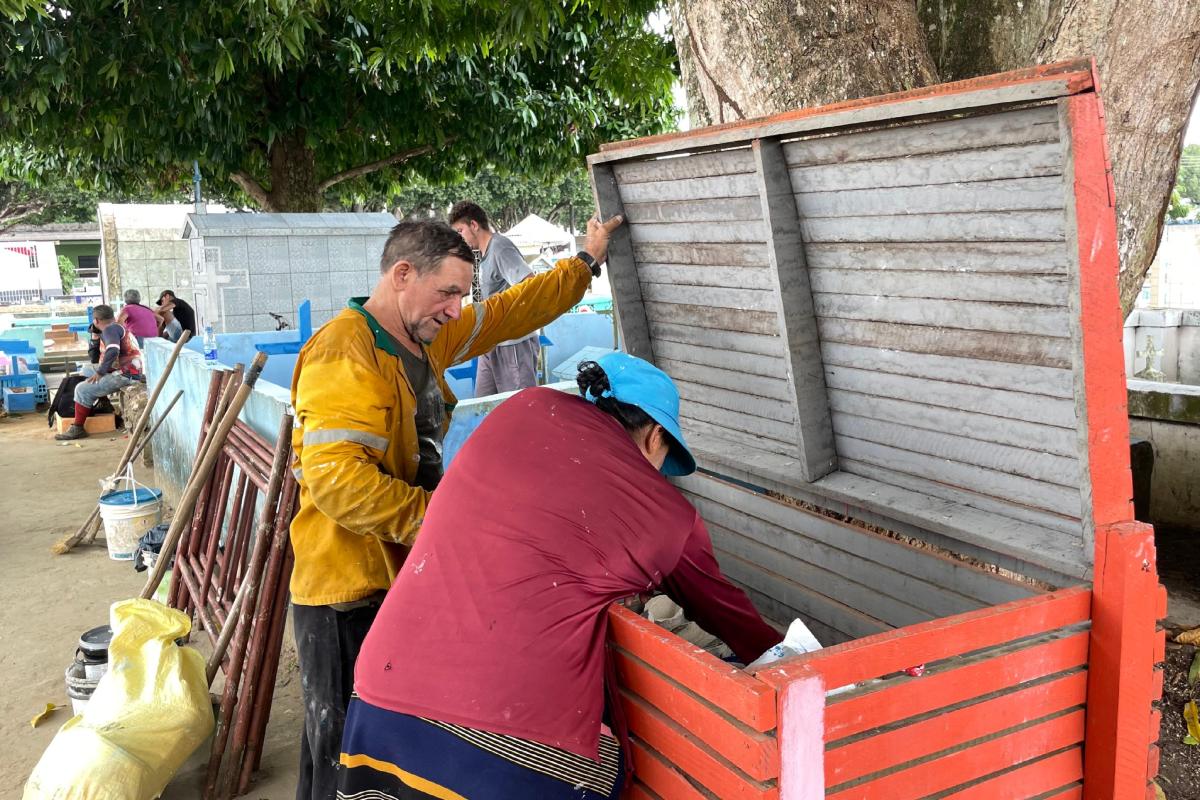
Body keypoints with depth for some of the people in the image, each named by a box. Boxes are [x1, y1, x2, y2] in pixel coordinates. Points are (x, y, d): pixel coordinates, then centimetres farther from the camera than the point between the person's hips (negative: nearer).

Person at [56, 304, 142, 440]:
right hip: (123, 370, 11)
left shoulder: (110, 329, -9)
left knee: (83, 390, -10)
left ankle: (77, 429, -4)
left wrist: (100, 372, -21)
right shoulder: (117, 328, 22)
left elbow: (113, 352, -29)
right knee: (87, 371, 22)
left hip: (125, 374, -11)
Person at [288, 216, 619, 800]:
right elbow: (334, 478, -29)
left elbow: (508, 312, 21)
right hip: (349, 592, -9)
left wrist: (584, 264, 23)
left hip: (401, 575, 9)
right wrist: (434, 518, -24)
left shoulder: (425, 335, 9)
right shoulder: (345, 352, -20)